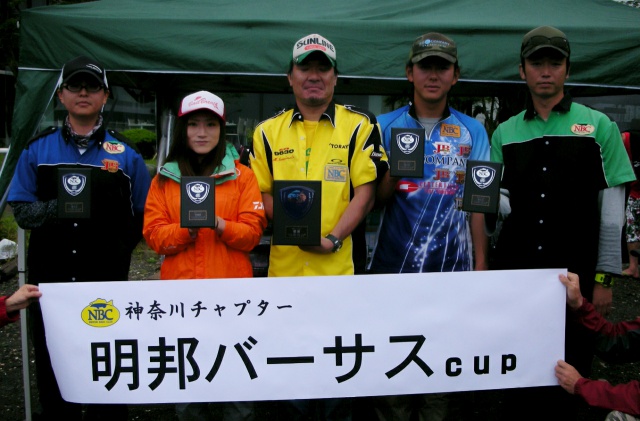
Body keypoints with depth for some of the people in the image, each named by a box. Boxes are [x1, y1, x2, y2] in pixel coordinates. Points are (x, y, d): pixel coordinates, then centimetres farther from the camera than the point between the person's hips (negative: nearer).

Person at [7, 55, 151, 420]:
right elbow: (21, 210, 3)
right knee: (53, 371, 12)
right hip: (49, 281, 2)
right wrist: (60, 207, -15)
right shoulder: (37, 150, 8)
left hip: (108, 283, -1)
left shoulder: (126, 153, 4)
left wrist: (118, 249, -6)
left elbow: (143, 216, 5)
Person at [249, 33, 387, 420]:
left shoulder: (360, 126, 2)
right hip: (284, 265, 3)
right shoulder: (268, 132, 10)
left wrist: (333, 239, -16)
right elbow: (260, 193, 10)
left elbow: (366, 192, -3)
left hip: (342, 264, -2)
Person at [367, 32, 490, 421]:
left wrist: (481, 266, 1)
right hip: (395, 261, 0)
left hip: (451, 264, 0)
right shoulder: (386, 126, 4)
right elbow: (377, 198, 3)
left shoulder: (473, 131, 5)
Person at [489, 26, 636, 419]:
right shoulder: (505, 133, 9)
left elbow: (612, 210, -1)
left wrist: (604, 278, -5)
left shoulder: (598, 126, 1)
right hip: (514, 269, 2)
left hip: (575, 271, -2)